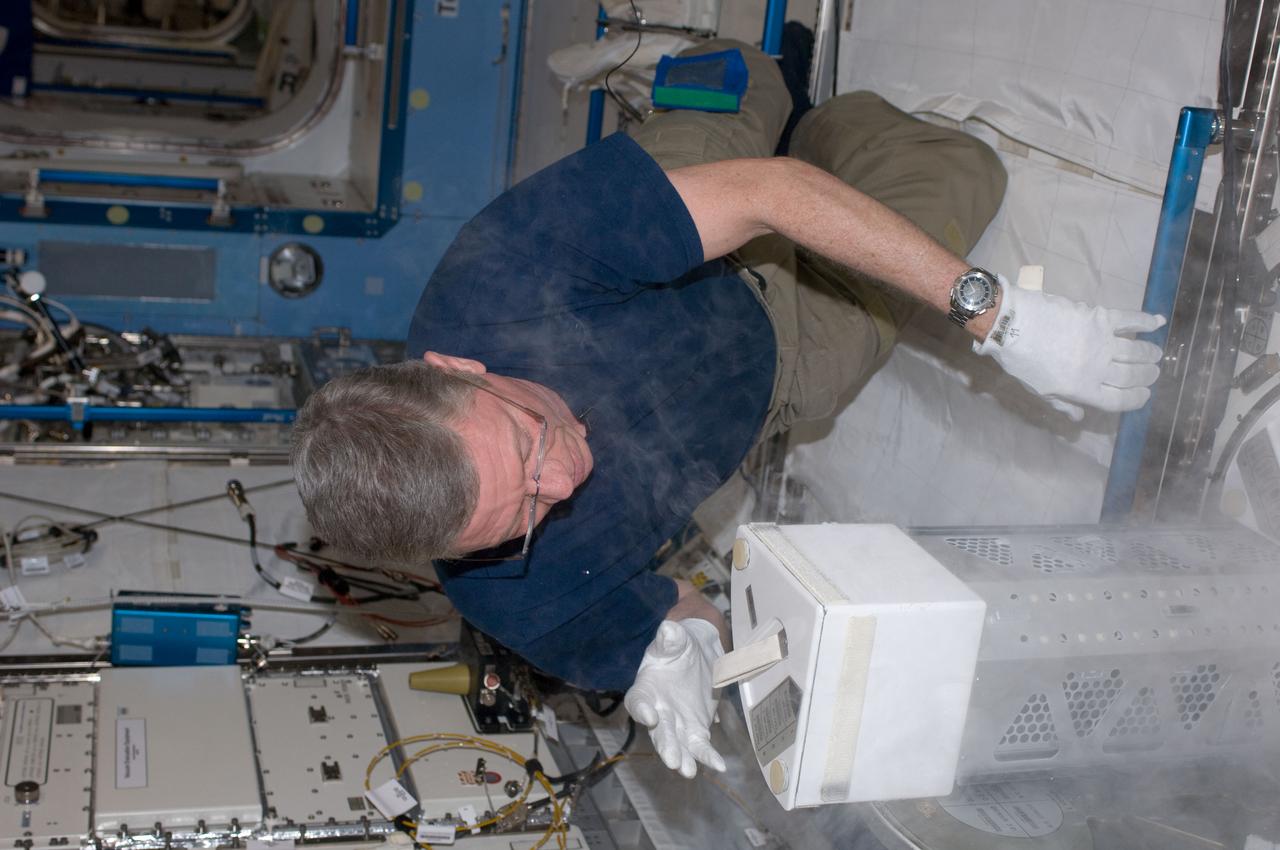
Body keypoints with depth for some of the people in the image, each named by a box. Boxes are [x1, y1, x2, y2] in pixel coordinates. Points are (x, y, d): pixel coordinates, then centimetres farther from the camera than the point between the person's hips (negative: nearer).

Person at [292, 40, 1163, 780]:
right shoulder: (518, 598, -39)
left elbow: (775, 192, -39)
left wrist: (999, 317, -41)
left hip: (752, 285, 0)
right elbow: (682, 612, -17)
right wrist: (683, 651, -42)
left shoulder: (504, 265, -45)